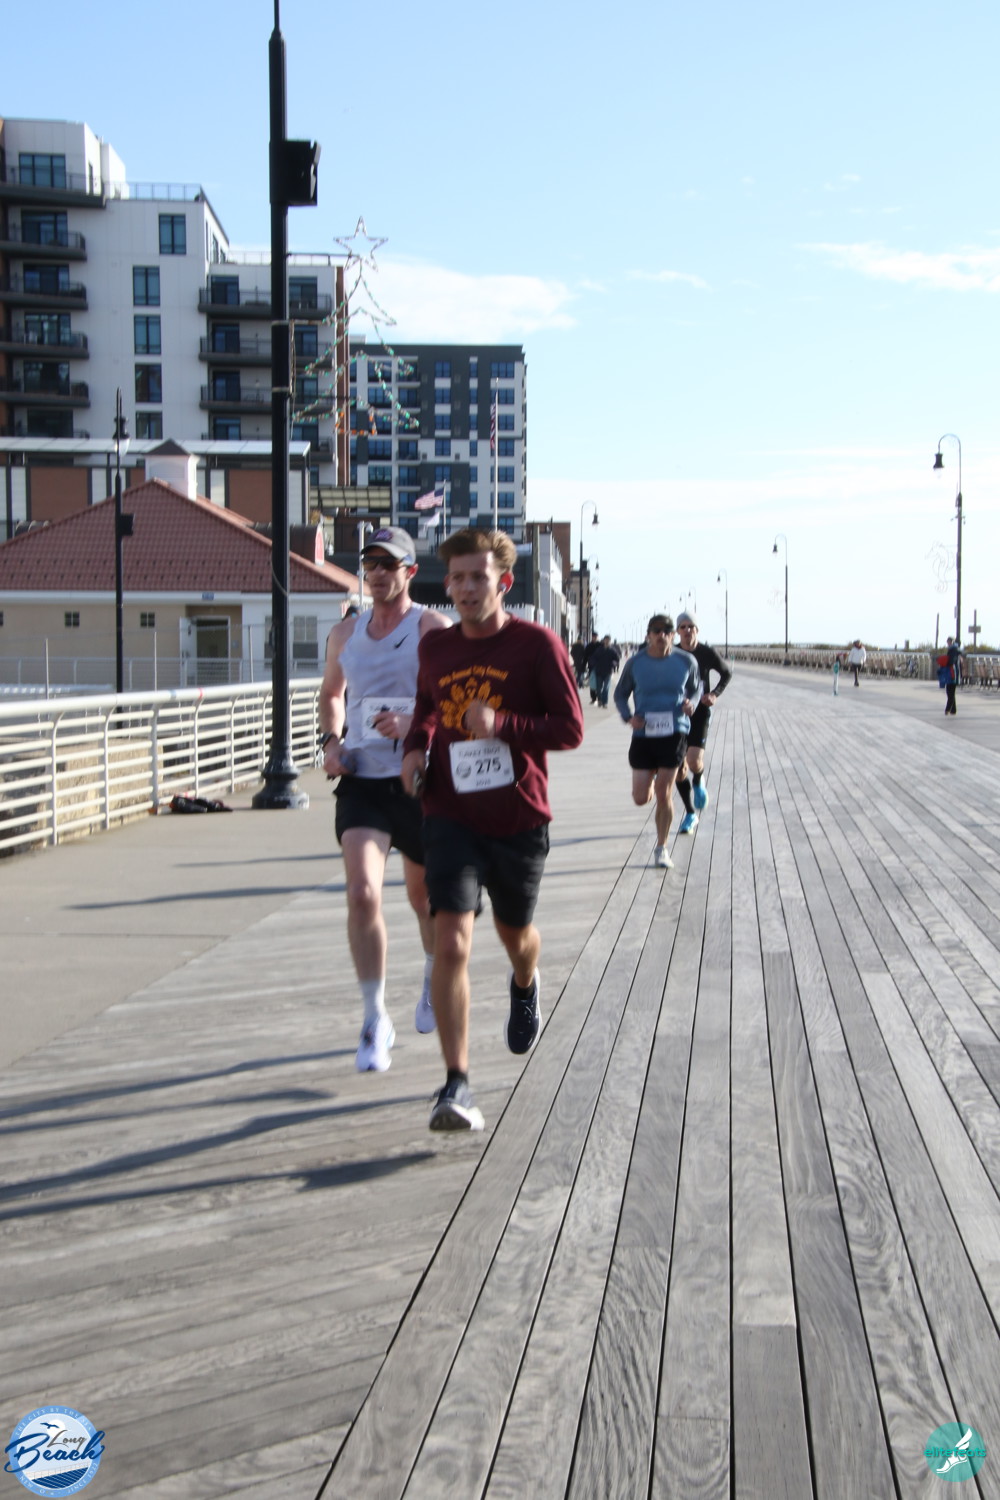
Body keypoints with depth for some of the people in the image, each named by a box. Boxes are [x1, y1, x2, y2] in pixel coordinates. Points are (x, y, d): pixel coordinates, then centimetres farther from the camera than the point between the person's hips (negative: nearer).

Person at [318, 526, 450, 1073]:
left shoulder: (433, 629, -6)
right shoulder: (344, 633, 9)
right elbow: (330, 693, 26)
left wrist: (413, 723, -29)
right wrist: (331, 740, 8)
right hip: (361, 781, 3)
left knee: (424, 895, 14)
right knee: (361, 893, -14)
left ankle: (432, 984, 43)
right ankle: (375, 1020, -3)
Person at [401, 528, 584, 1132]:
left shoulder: (538, 644, -8)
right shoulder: (435, 649, 5)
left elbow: (571, 729, -9)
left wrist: (502, 724, -23)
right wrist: (416, 748, 4)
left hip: (519, 820, -1)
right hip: (451, 817, 1)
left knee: (516, 933, 19)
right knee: (452, 943, -14)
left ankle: (525, 986, 57)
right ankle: (457, 1085, -10)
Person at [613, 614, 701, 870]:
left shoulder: (686, 662, 0)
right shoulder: (635, 663, -2)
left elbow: (696, 687, 17)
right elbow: (620, 694, 10)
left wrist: (692, 703, -6)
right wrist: (628, 717, -9)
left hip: (674, 734, -1)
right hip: (643, 734, 1)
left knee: (663, 795, -3)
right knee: (641, 799, 0)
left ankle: (661, 848, 13)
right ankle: (651, 780, 39)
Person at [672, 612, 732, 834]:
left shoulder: (707, 653, -5)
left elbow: (727, 673, 9)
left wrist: (715, 694, -6)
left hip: (700, 712, -2)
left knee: (694, 761, -20)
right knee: (679, 769, 1)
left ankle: (699, 782, 18)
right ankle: (690, 814, 18)